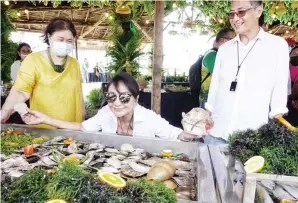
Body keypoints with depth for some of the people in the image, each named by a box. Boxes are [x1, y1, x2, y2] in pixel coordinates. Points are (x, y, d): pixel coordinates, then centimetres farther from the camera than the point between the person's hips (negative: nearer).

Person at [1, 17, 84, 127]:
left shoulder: (74, 64, 6)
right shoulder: (33, 60, -6)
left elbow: (78, 94, 10)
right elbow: (20, 92, -11)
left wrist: (82, 122, 12)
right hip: (42, 128, -3)